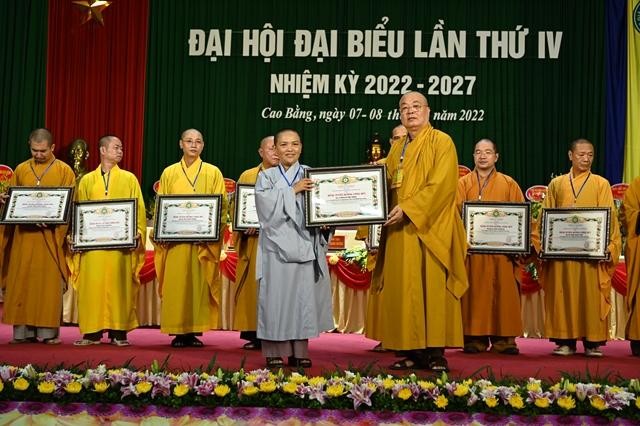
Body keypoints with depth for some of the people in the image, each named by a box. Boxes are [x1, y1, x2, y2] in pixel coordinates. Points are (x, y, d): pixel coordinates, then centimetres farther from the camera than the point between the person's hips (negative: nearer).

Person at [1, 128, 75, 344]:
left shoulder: (64, 170, 6)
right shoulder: (21, 170, 14)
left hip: (51, 235, -2)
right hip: (24, 234, 3)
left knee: (50, 281, -3)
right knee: (22, 281, 0)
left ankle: (48, 330, 0)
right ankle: (23, 330, 4)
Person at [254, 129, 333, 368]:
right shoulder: (266, 176, 10)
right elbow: (266, 205, -7)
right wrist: (293, 190, -11)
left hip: (305, 245, 1)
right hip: (277, 245, -1)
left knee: (304, 296, -1)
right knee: (277, 297, -5)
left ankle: (299, 352, 5)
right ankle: (276, 352, 0)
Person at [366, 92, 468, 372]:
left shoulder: (441, 142, -2)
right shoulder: (397, 149, 19)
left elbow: (441, 185, -13)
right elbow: (388, 185, 21)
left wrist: (408, 208, -18)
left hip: (429, 230, -6)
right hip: (400, 232, 6)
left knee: (432, 288, -6)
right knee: (403, 290, 3)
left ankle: (435, 352, -2)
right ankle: (412, 352, 7)